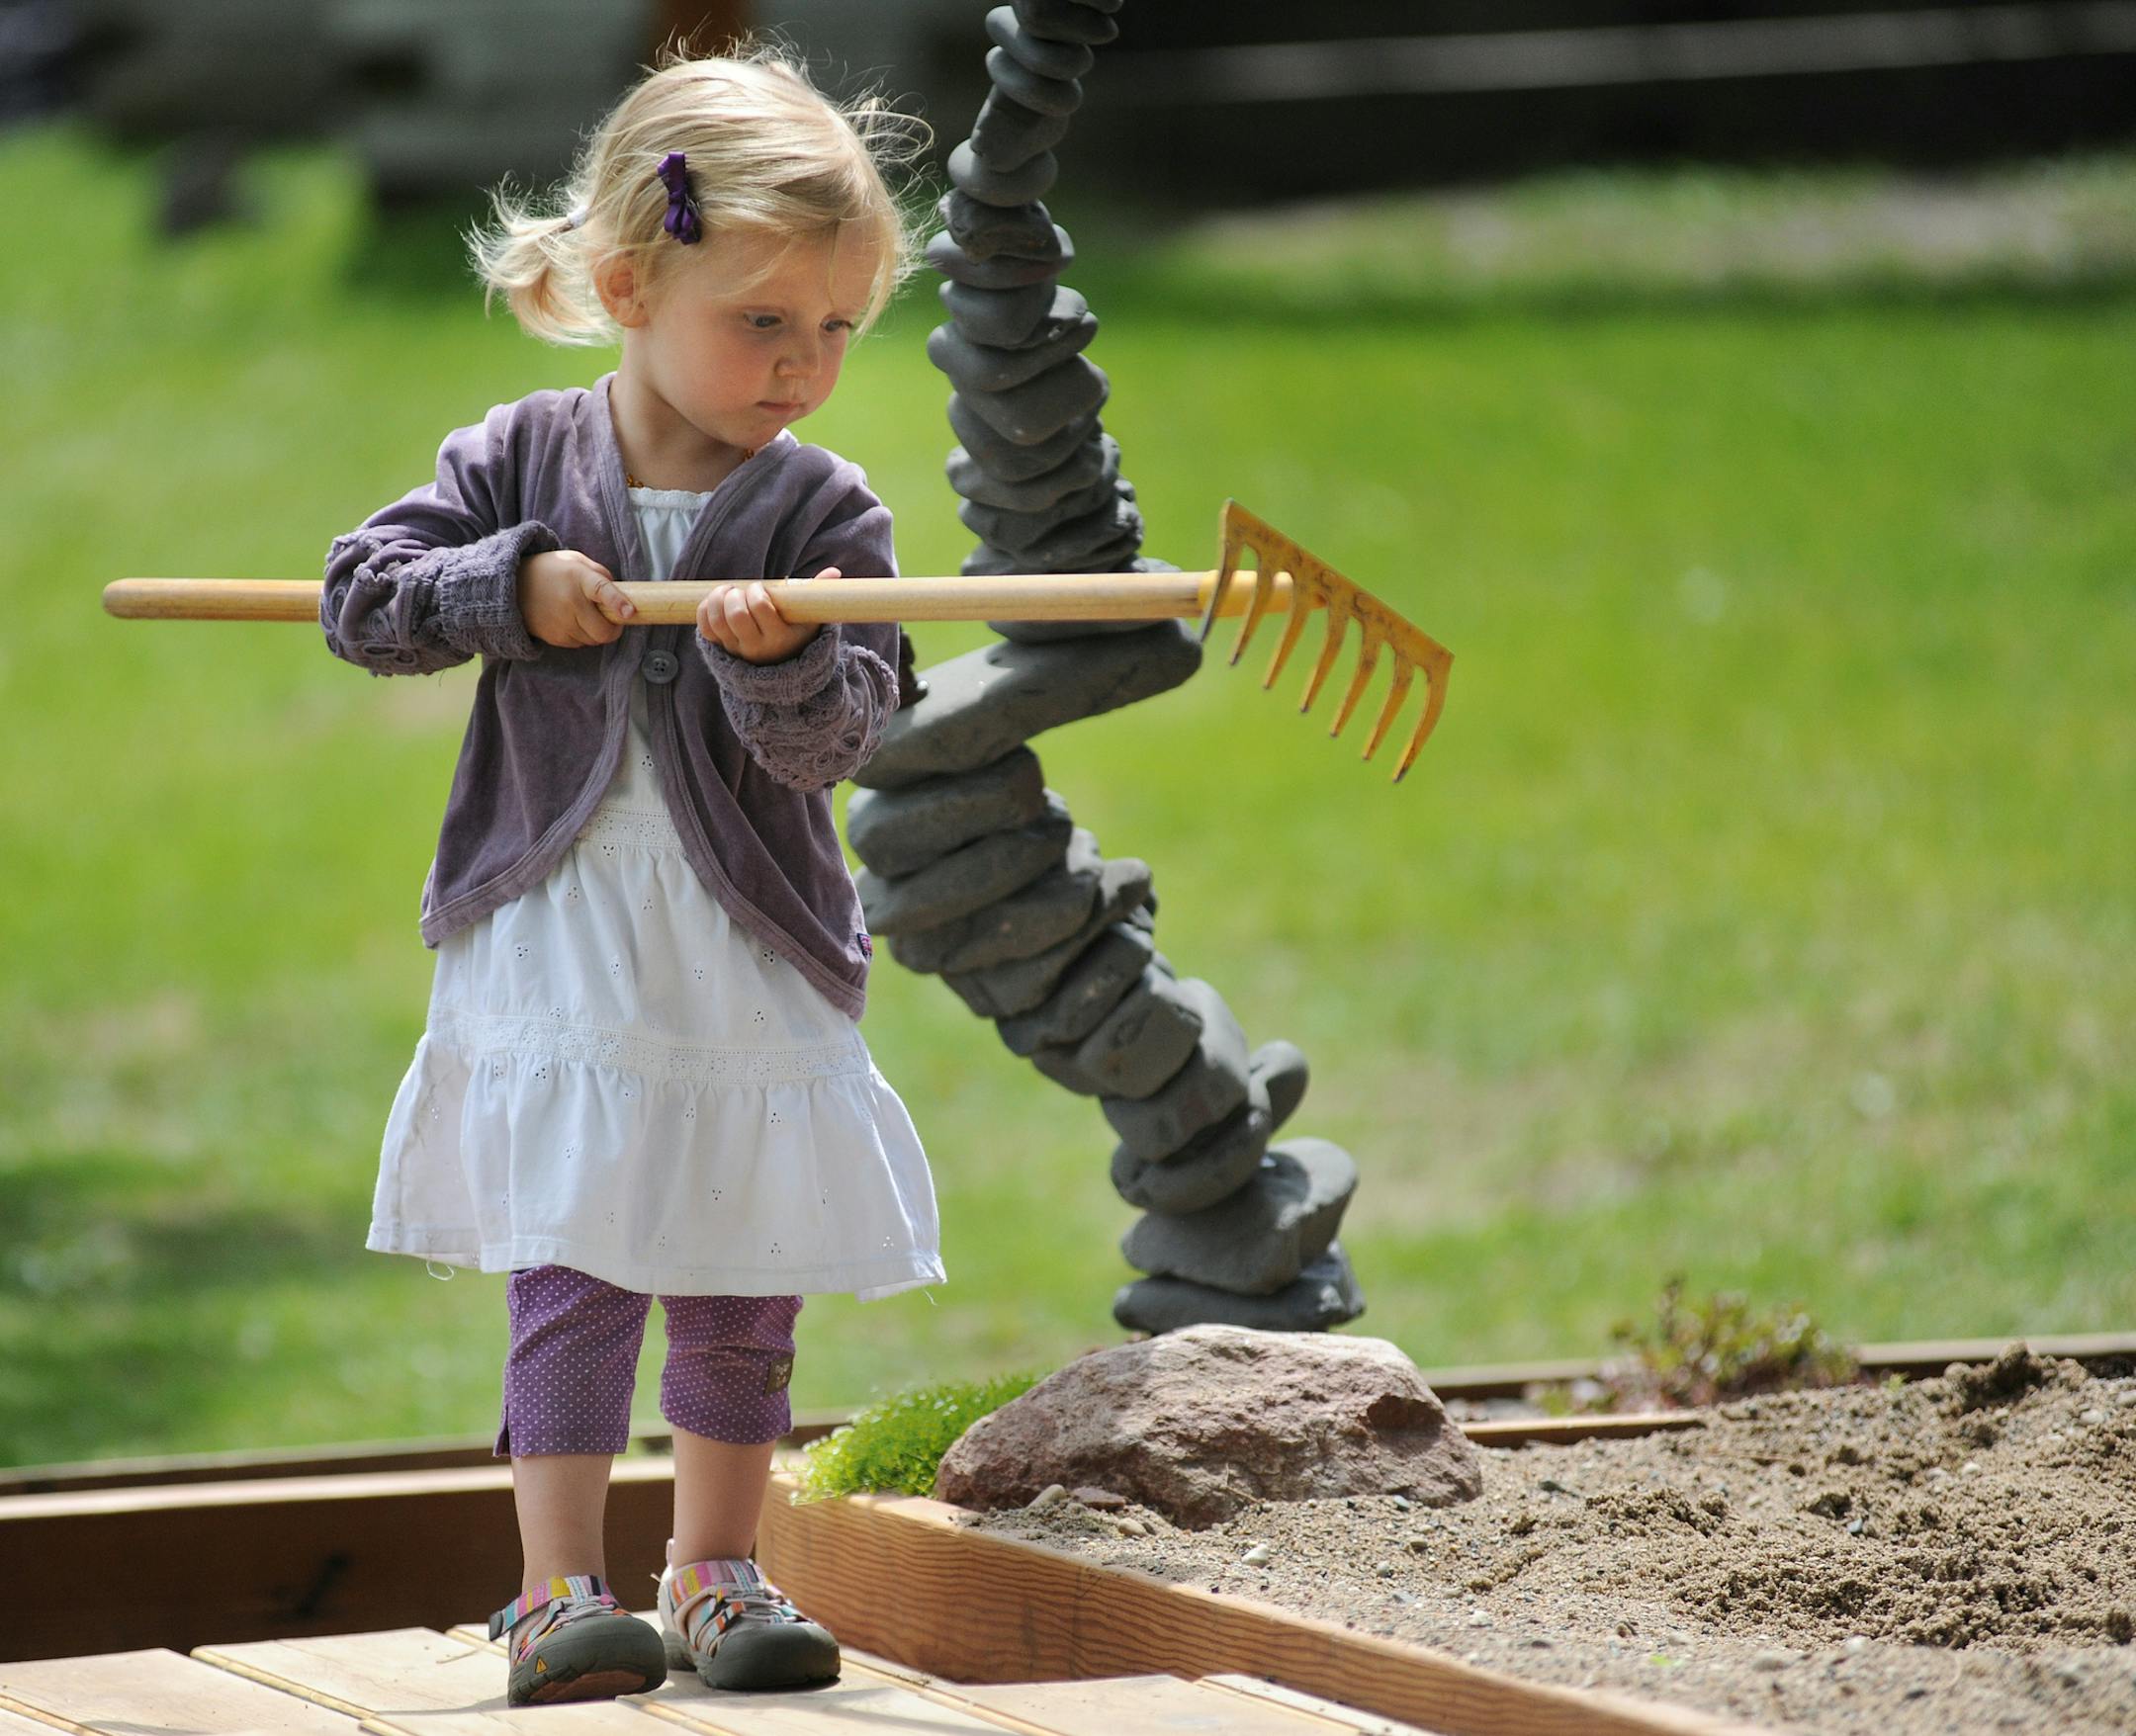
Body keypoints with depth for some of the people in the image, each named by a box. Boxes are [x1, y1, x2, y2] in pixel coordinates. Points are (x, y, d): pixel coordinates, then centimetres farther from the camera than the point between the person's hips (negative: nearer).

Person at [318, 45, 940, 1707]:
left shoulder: (824, 512, -3)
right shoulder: (520, 462, 1)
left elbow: (831, 739, -11)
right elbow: (360, 598, 0)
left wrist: (774, 656, -32)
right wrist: (516, 588, -13)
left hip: (752, 961, 1)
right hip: (556, 944, -1)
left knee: (744, 1292, 9)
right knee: (573, 1273, -8)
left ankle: (716, 1572, 24)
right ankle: (559, 1590, -6)